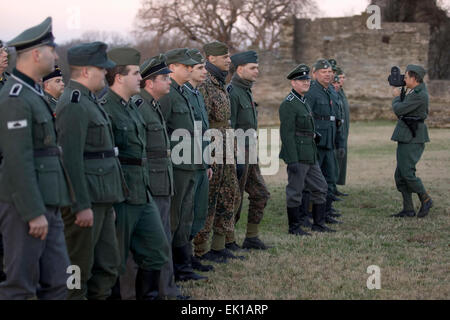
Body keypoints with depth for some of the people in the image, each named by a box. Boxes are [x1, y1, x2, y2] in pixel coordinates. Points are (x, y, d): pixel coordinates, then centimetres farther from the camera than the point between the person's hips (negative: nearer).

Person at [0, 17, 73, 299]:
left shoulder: (34, 94, 17)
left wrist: (45, 209, 19)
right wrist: (34, 213, -21)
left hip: (47, 205, 10)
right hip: (25, 205, -10)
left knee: (57, 282, 10)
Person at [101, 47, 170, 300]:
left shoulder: (133, 108, 16)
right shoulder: (104, 109, -14)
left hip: (143, 196, 9)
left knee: (158, 250, 12)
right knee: (114, 262, 1)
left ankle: (149, 295, 22)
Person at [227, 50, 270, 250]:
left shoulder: (246, 91, 16)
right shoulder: (232, 92, -15)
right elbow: (228, 128, -20)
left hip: (250, 154, 10)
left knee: (261, 195, 12)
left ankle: (251, 238, 19)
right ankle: (228, 242, 8)